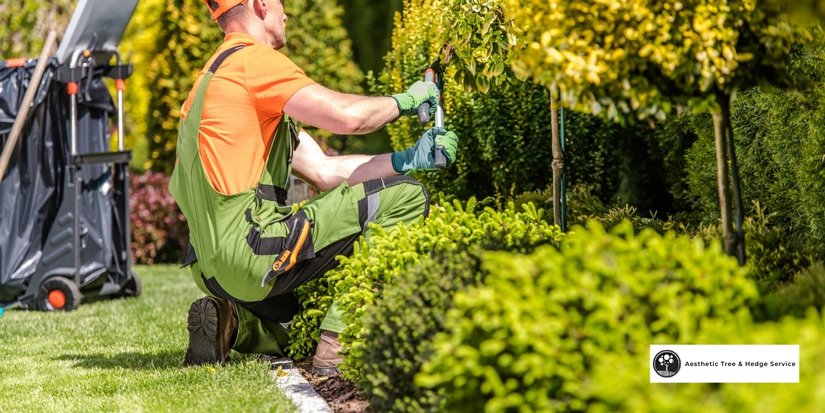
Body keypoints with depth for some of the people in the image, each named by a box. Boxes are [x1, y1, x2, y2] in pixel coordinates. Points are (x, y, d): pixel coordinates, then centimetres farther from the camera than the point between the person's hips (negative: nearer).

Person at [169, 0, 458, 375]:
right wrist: (405, 100, 2)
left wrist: (408, 158, 12)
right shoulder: (251, 60, -8)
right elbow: (346, 116, -19)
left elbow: (323, 171, 18)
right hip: (249, 250, -10)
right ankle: (335, 350, -11)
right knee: (404, 199, -7)